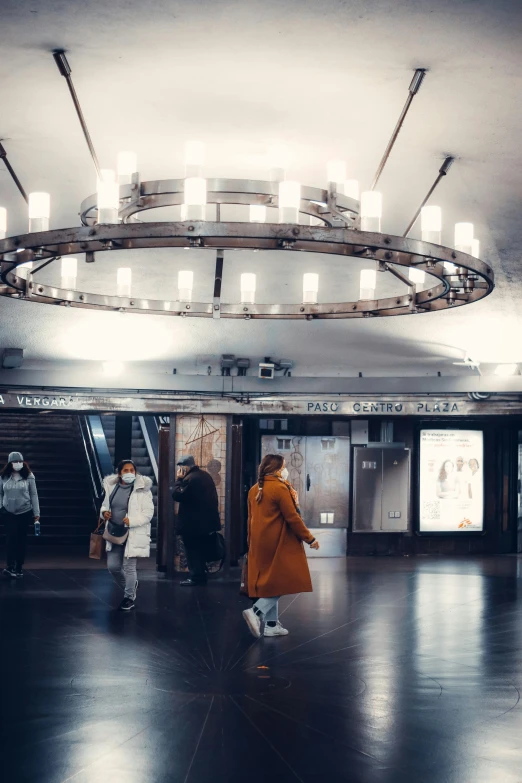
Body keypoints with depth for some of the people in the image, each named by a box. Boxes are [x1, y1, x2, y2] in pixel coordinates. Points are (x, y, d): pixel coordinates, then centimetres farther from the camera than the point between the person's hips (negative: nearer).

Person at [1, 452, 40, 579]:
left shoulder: (28, 476, -2)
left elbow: (33, 495, 0)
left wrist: (36, 513, -1)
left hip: (25, 512, 0)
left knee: (22, 540, 6)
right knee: (11, 539, -9)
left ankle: (19, 568, 14)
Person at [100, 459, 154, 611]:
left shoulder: (142, 489, -11)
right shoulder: (112, 487, 5)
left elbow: (148, 513, -12)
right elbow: (105, 505, 18)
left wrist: (131, 520, -24)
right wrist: (104, 512, -5)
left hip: (133, 535, -5)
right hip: (115, 534, 5)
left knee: (129, 567, -1)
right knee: (112, 566, 9)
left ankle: (130, 598, 17)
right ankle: (130, 586, 34)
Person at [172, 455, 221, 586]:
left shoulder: (189, 479, -20)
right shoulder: (206, 476, 10)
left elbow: (177, 495, -19)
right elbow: (213, 496, 16)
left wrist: (179, 479, -11)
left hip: (192, 523, -9)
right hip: (206, 520, 9)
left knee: (193, 551, -2)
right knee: (201, 550, 15)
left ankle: (195, 577, -2)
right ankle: (201, 575, 20)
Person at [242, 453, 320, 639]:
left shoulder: (254, 490, 10)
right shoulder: (280, 488, -13)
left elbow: (250, 519, 15)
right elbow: (292, 518, -15)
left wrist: (251, 543, 22)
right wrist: (310, 539, -7)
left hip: (259, 545, 8)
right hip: (279, 543, -8)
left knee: (269, 583, 12)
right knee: (281, 582, 0)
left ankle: (271, 625, 13)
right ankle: (256, 612, -15)